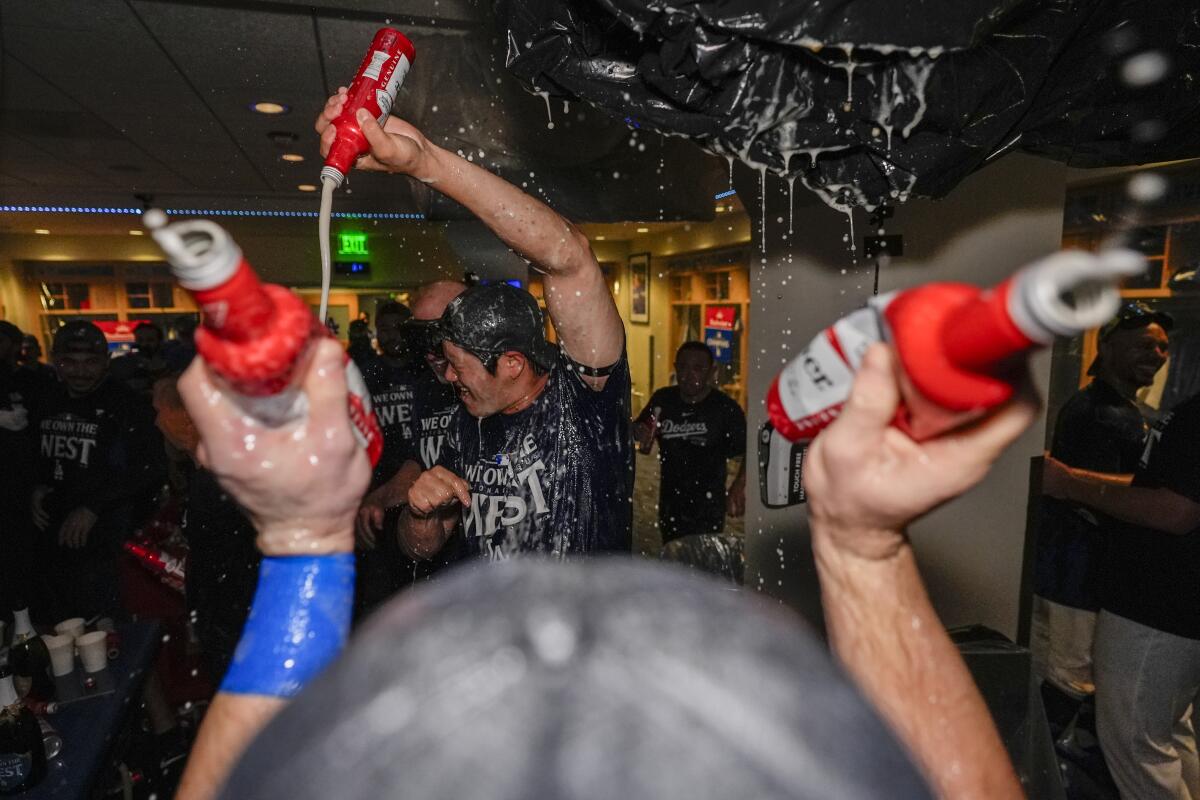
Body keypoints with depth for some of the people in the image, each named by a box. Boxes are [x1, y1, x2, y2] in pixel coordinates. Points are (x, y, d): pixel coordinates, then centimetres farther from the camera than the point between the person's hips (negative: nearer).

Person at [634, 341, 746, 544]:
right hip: (669, 505, 5)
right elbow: (638, 427, 14)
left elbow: (748, 453, -13)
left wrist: (738, 487, -31)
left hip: (708, 509, -5)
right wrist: (641, 433, -11)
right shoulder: (662, 400, -2)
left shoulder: (726, 408, -15)